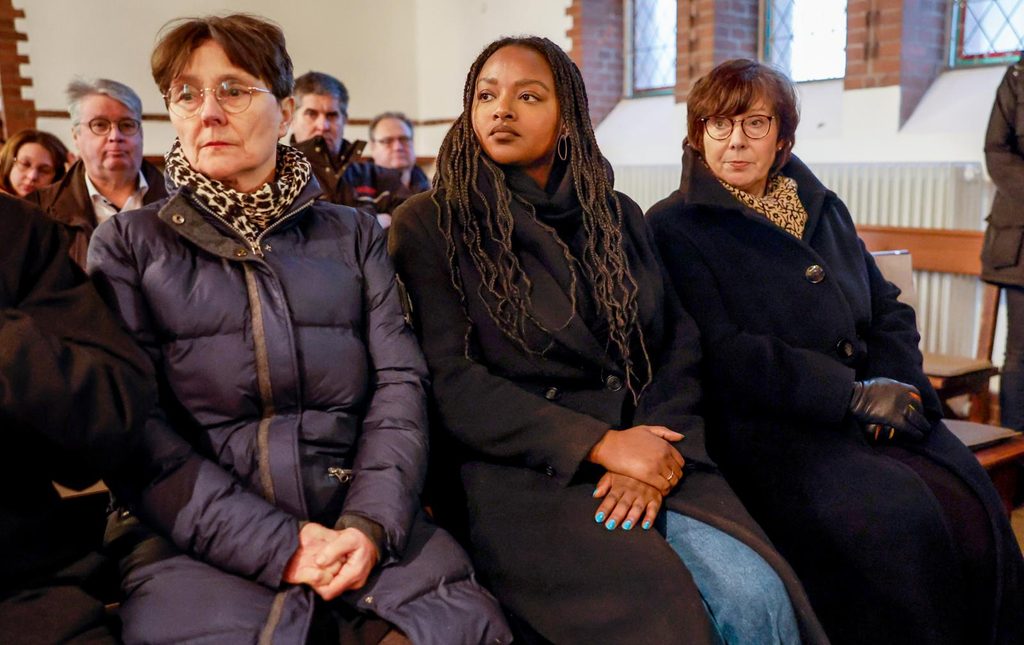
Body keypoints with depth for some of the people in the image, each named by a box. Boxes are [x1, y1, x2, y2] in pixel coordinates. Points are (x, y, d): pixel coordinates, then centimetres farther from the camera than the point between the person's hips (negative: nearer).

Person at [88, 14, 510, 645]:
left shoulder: (354, 233, 13)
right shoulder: (128, 244, 7)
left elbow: (400, 378, 3)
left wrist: (371, 523, -13)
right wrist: (274, 545, -13)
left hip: (360, 523, 2)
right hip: (200, 540, -1)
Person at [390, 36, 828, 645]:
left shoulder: (617, 216, 14)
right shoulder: (429, 224, 1)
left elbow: (678, 344, 8)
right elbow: (448, 381, -8)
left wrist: (655, 454, -11)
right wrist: (599, 444, -14)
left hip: (651, 458, 4)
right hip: (523, 475, -3)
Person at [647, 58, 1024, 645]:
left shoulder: (824, 209, 19)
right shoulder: (675, 228, -1)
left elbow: (889, 309, 18)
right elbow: (723, 355, -11)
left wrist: (894, 385, -3)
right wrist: (854, 395, -13)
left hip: (869, 415, 6)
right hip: (763, 425, -5)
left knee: (971, 502, -19)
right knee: (893, 516, -27)